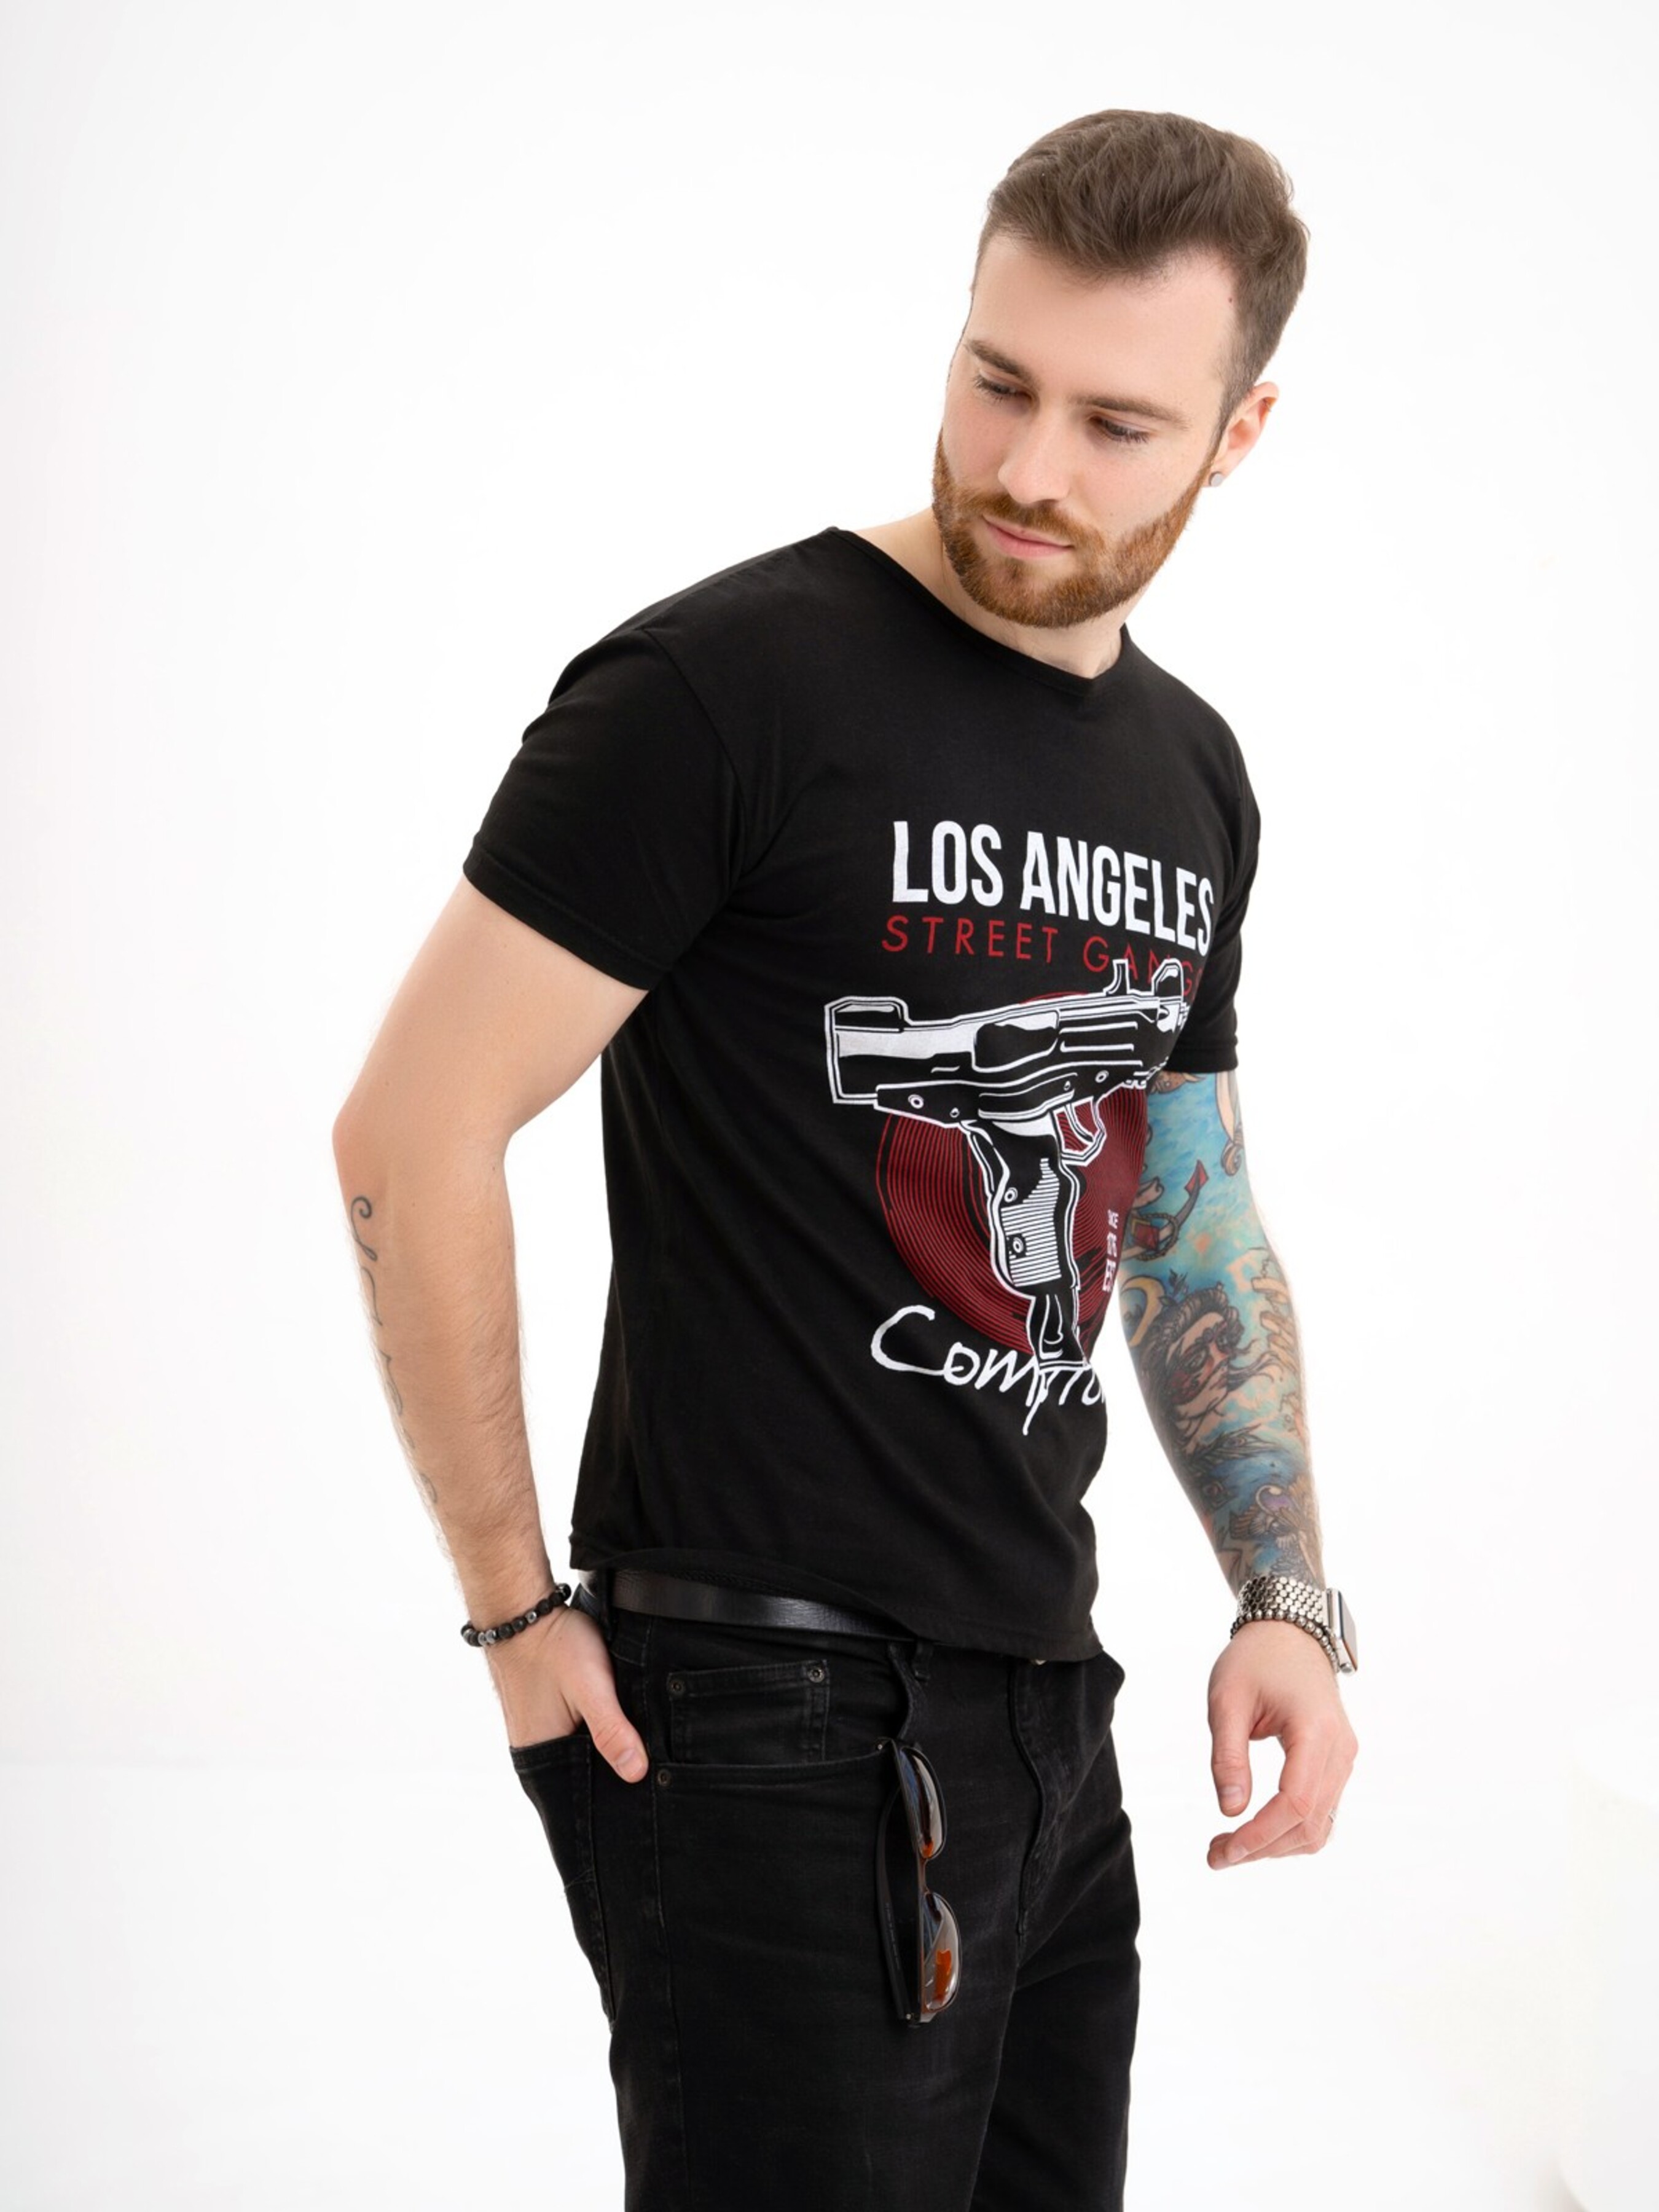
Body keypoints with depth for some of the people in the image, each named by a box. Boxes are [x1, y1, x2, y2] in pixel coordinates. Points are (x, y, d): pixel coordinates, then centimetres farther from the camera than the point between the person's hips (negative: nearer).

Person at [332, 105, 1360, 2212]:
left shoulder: (1191, 774, 9)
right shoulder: (725, 684, -14)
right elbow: (409, 1134, -14)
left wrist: (1289, 1599, 6)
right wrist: (518, 1608, -11)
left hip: (1047, 1702, 8)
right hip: (775, 1719, -7)